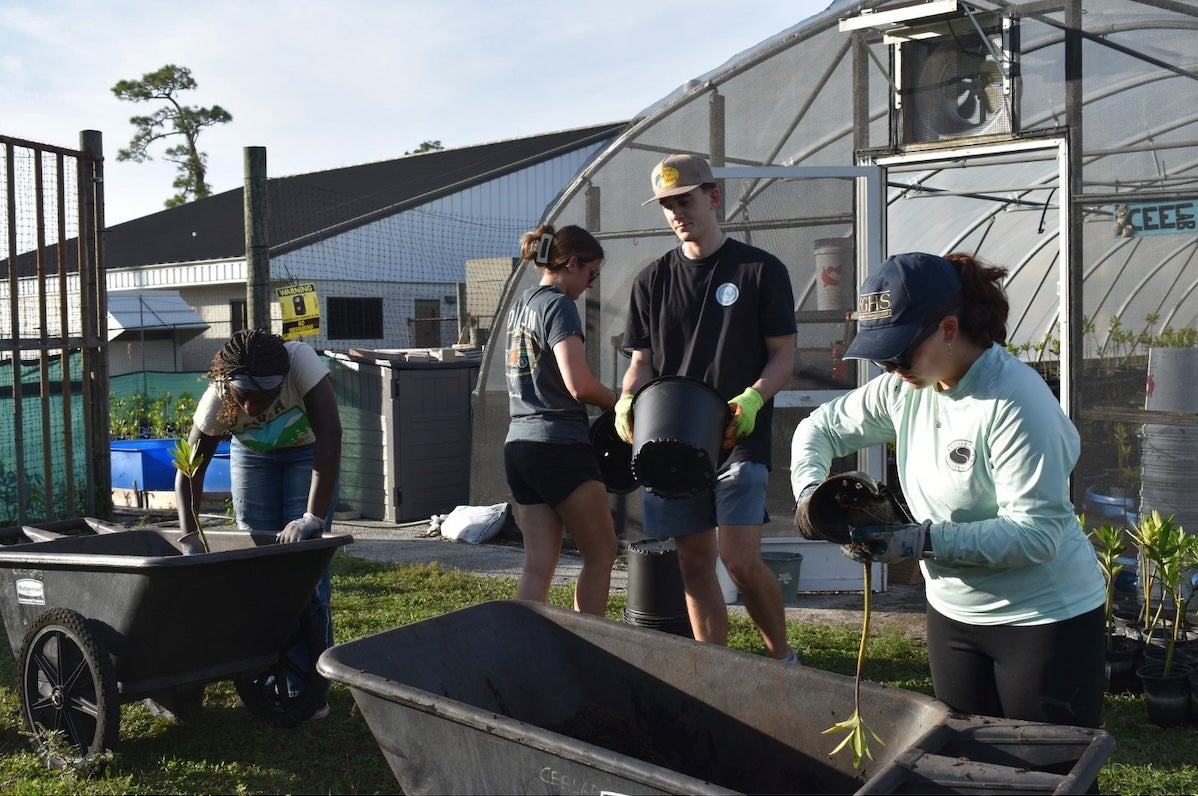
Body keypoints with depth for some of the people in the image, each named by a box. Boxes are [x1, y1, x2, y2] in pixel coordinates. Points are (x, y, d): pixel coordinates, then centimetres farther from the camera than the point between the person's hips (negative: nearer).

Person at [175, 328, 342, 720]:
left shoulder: (299, 360, -40)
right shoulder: (217, 399, -32)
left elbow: (330, 437, -45)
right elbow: (189, 471, -23)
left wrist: (314, 517, -50)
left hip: (308, 452, -2)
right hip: (252, 454, 2)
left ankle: (313, 688, -4)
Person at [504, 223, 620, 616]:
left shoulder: (521, 304, 17)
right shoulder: (559, 305, -10)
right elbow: (579, 384, -21)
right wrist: (616, 401, -3)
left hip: (518, 444, 8)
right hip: (560, 444, -8)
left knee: (538, 566, 7)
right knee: (601, 553, 6)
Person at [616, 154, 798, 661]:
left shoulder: (760, 270, 1)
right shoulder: (652, 280, 11)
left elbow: (783, 357, 0)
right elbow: (642, 360, 14)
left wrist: (752, 399, -20)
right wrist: (627, 401, -8)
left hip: (740, 438, -4)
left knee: (740, 559, -12)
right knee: (694, 563, 7)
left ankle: (782, 657, 11)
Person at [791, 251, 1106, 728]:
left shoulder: (1014, 400, -24)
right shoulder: (907, 388, -2)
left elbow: (1038, 532, -28)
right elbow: (821, 427, 12)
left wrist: (925, 541, -31)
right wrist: (809, 488, -9)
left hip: (1045, 619, -7)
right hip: (953, 613, 7)